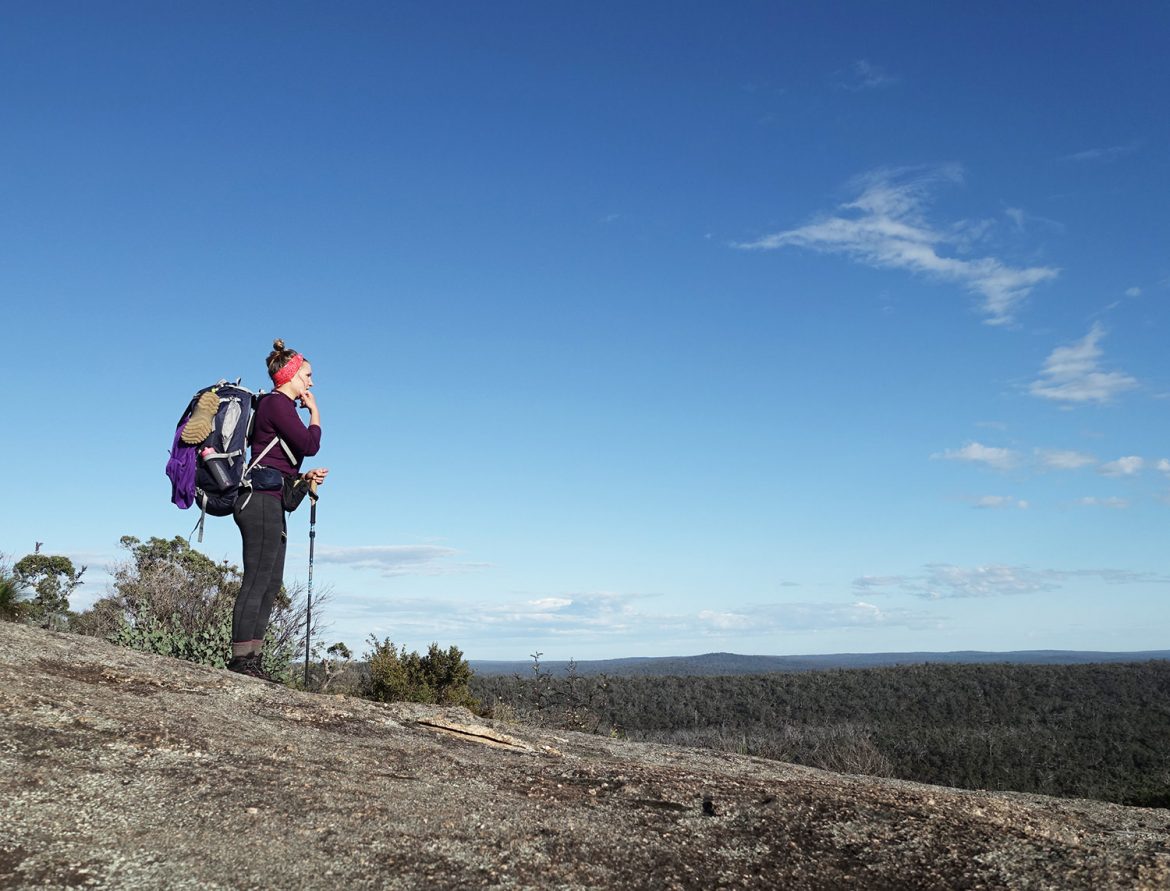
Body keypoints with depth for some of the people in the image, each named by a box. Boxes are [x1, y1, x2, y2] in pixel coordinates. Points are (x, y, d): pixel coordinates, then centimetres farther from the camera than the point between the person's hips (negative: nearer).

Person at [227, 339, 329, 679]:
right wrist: (315, 412, 1)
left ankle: (252, 658, 8)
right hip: (261, 500, -10)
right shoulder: (277, 402, -7)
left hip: (270, 503, 10)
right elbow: (310, 445, -15)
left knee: (271, 583, 7)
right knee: (257, 580, -11)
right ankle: (241, 658, -10)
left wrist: (306, 477, 10)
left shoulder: (280, 406, 23)